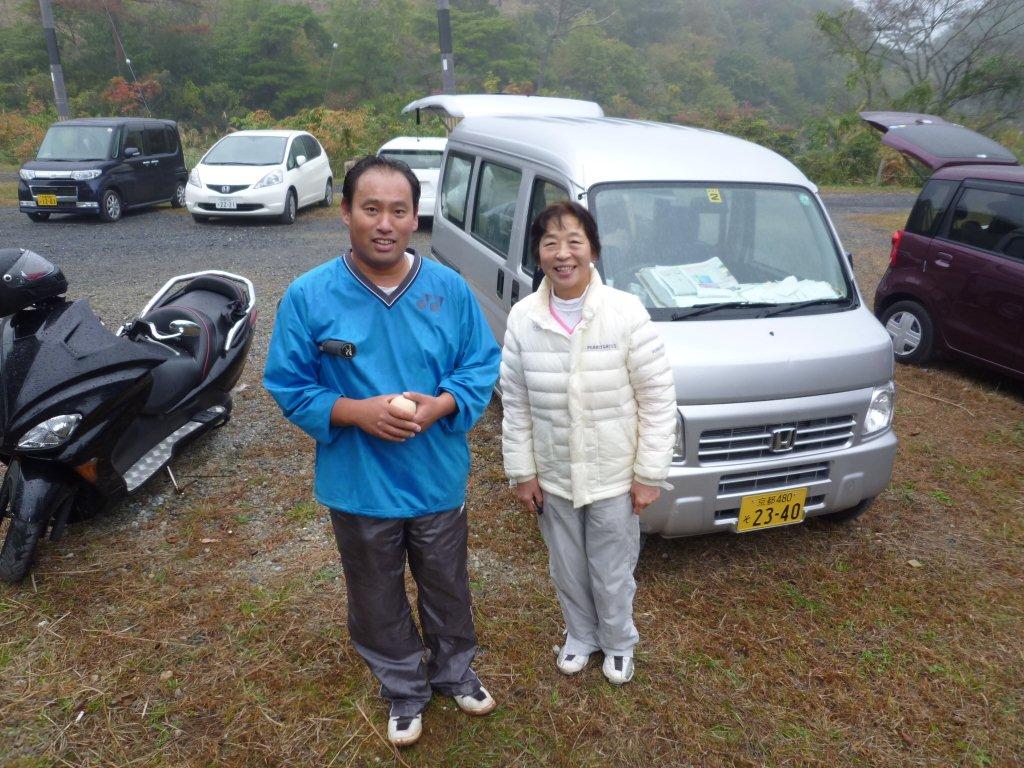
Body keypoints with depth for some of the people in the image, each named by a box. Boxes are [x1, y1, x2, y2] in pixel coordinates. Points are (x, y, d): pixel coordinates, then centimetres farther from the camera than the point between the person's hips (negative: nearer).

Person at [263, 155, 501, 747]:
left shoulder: (450, 288, -8)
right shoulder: (308, 296, -11)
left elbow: (483, 365, -2)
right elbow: (289, 387, -7)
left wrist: (439, 406, -21)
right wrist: (357, 413, -23)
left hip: (440, 480, 1)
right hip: (359, 488, 0)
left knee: (448, 591, 23)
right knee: (379, 603, 20)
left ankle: (455, 673, 52)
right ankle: (404, 691, 48)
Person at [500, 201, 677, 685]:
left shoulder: (626, 313, -15)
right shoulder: (523, 318, -7)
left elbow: (658, 399, -11)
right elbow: (515, 405, -1)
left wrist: (649, 473, -10)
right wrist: (521, 472, 0)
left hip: (614, 477, -2)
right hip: (552, 477, 3)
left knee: (612, 573, 16)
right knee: (567, 570, 22)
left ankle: (618, 643, 46)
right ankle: (581, 635, 51)